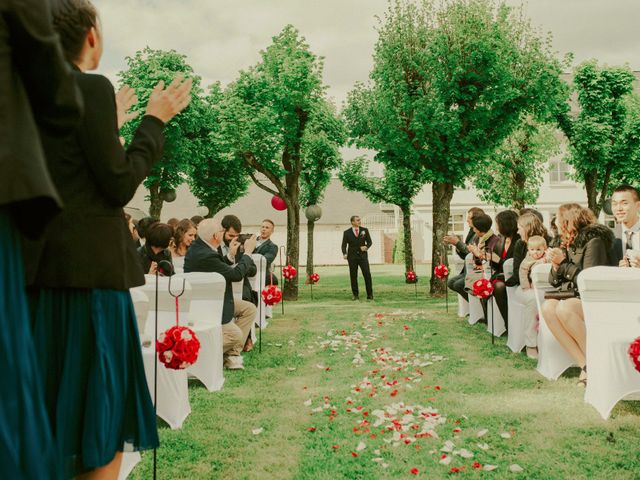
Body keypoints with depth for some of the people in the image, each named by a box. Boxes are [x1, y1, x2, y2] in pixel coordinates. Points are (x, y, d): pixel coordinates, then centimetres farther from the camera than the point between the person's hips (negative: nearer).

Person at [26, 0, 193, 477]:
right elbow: (120, 184, -10)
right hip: (91, 266, -8)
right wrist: (155, 121, 1)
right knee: (102, 419, 1)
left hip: (40, 266, 8)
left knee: (48, 416, 16)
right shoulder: (92, 88, -9)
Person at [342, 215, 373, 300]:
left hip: (363, 256, 0)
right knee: (353, 276, 1)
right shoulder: (347, 233, 2)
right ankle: (356, 295, 11)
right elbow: (344, 245, 1)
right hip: (352, 257, 0)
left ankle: (370, 295, -1)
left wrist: (366, 247, -13)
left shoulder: (364, 230, 7)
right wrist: (344, 254, -18)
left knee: (367, 274, -9)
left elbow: (369, 242, 9)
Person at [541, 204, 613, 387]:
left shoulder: (594, 241, -9)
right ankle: (585, 365, -24)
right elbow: (554, 282, 18)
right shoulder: (568, 243, 15)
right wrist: (555, 266, -2)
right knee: (548, 306, -23)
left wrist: (563, 263, -14)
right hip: (572, 297, 7)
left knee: (564, 308, -34)